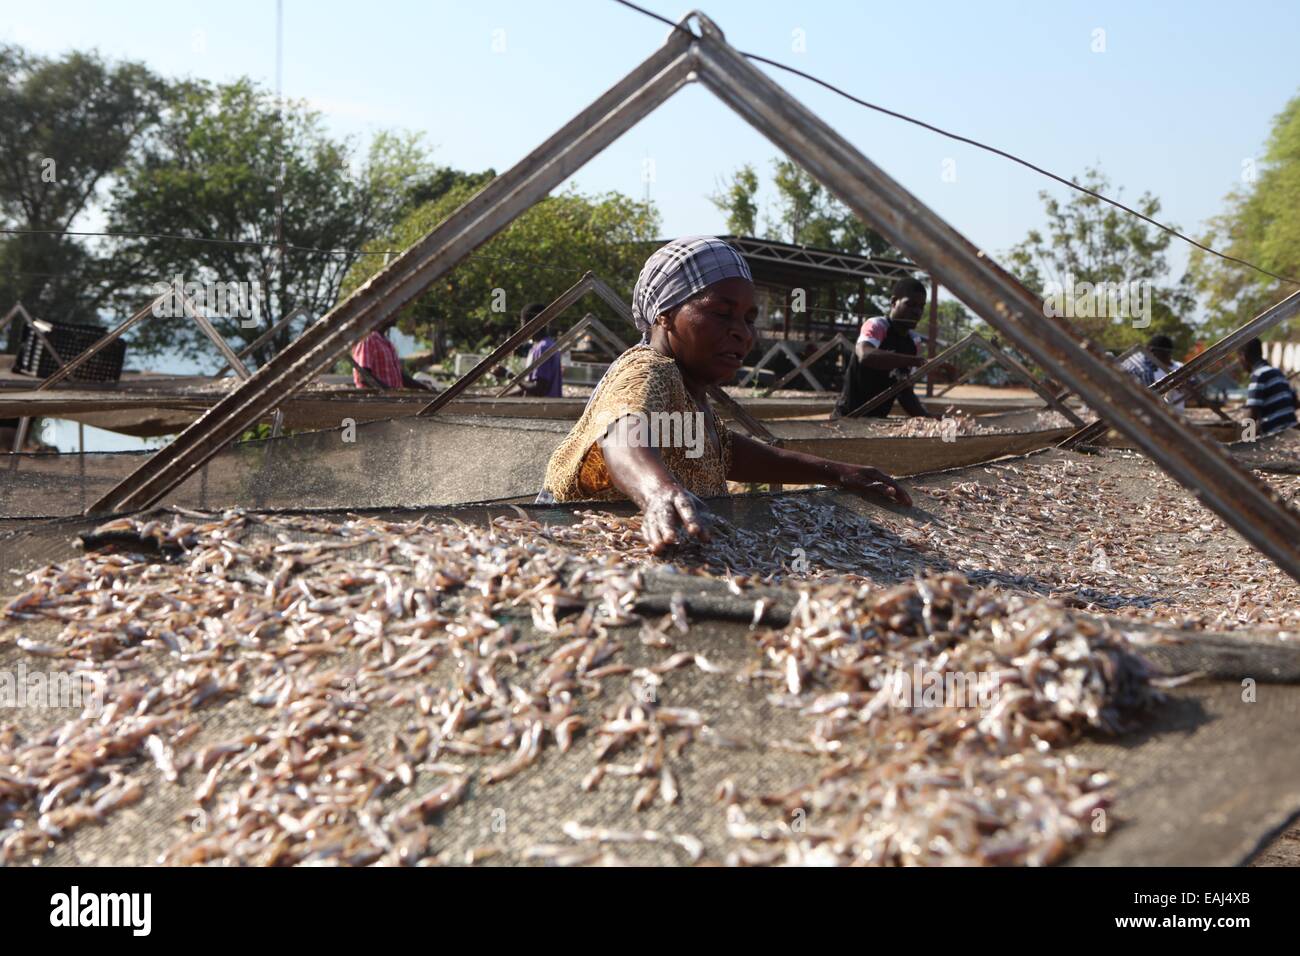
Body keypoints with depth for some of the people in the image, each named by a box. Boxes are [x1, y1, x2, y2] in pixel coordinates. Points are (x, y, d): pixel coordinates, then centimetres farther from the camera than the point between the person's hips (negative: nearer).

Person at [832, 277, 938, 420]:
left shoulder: (914, 343, 7)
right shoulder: (876, 326, -13)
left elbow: (904, 390, 10)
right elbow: (865, 355, -36)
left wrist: (926, 416, -7)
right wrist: (916, 361, -41)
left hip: (878, 420, 7)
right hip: (849, 417, -7)